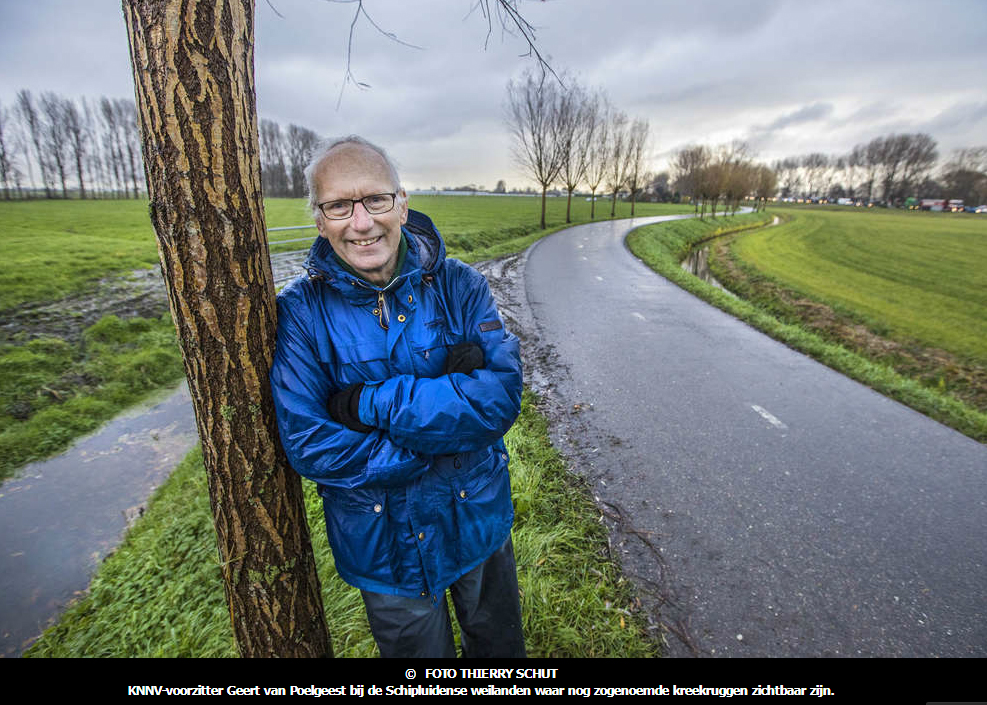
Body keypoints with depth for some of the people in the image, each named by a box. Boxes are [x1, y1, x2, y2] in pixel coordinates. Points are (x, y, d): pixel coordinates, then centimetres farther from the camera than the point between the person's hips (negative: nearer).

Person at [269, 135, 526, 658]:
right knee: (419, 653, 27)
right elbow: (309, 445, -20)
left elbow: (500, 397, -22)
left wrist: (371, 403, -26)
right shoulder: (300, 312, -15)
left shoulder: (458, 285, -12)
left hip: (480, 523, 2)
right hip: (385, 551, -1)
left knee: (500, 650, 30)